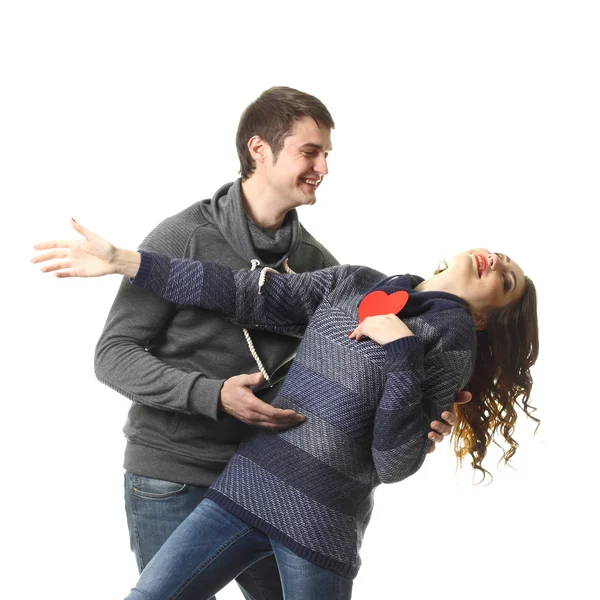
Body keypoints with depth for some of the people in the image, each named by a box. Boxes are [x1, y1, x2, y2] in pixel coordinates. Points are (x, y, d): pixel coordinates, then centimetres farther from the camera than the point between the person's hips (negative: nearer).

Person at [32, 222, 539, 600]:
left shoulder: (454, 340, -4)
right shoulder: (355, 284, 10)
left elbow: (395, 463, -11)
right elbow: (251, 296, 6)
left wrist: (401, 349, -17)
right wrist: (123, 260, 4)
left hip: (322, 522, -4)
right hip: (247, 483, 5)